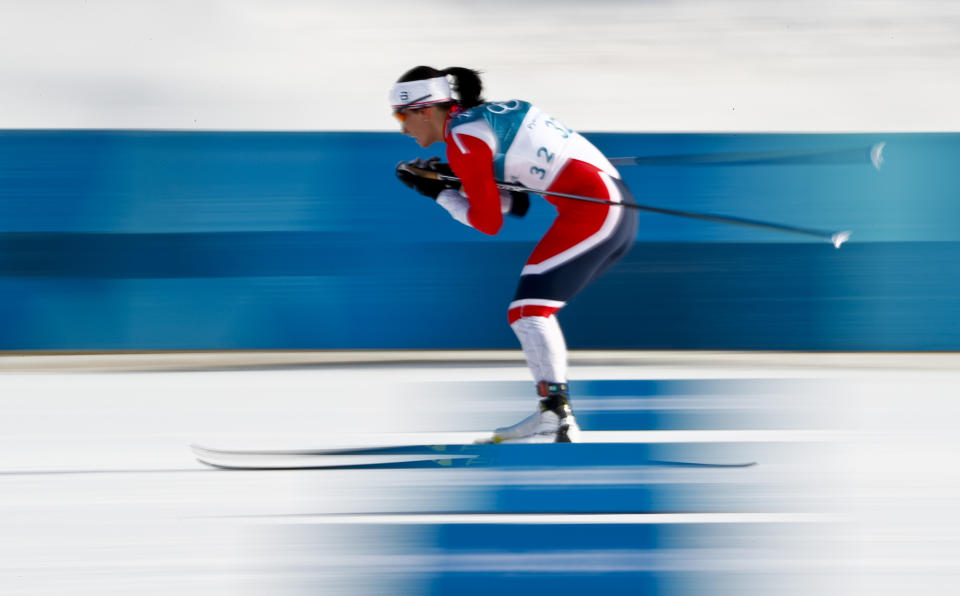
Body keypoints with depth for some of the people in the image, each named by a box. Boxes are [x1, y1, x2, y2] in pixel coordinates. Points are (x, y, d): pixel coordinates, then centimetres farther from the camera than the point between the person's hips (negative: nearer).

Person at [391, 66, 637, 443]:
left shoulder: (462, 135, -7)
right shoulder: (484, 116, 20)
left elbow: (489, 222, -5)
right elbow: (514, 203, 19)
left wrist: (438, 193, 6)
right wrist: (452, 178, 11)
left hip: (592, 209, -10)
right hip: (615, 205, 10)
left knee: (528, 308, -13)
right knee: (534, 309, 15)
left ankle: (558, 422, -23)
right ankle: (550, 415, 12)